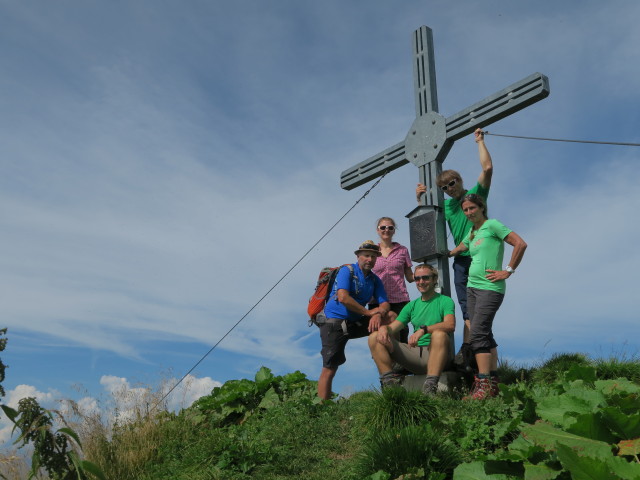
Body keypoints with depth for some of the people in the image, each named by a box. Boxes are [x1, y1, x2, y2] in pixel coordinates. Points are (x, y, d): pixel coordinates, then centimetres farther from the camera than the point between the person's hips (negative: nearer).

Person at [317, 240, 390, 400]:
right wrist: (369, 312, -16)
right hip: (334, 323, -6)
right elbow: (343, 297, -22)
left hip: (356, 323, 6)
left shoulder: (375, 280, 11)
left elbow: (384, 303, 2)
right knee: (329, 369, -11)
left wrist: (379, 314, -23)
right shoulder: (347, 271, -8)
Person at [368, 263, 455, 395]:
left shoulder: (445, 301, 3)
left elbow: (450, 325, -17)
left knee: (439, 334, -38)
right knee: (374, 337, -8)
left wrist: (423, 329, -31)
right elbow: (393, 328, 11)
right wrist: (384, 328, -15)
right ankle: (390, 381, -20)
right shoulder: (412, 305, 19)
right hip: (414, 352, 5)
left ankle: (430, 386, -39)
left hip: (435, 354, -5)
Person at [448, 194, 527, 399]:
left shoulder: (492, 225, -5)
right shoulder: (471, 234, 17)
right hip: (472, 287, 8)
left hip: (489, 288, -8)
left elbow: (520, 244, -12)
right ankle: (493, 382, 13)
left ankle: (483, 385, -17)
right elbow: (455, 251, 31)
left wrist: (508, 271, -12)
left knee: (477, 334, -17)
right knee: (484, 335, 7)